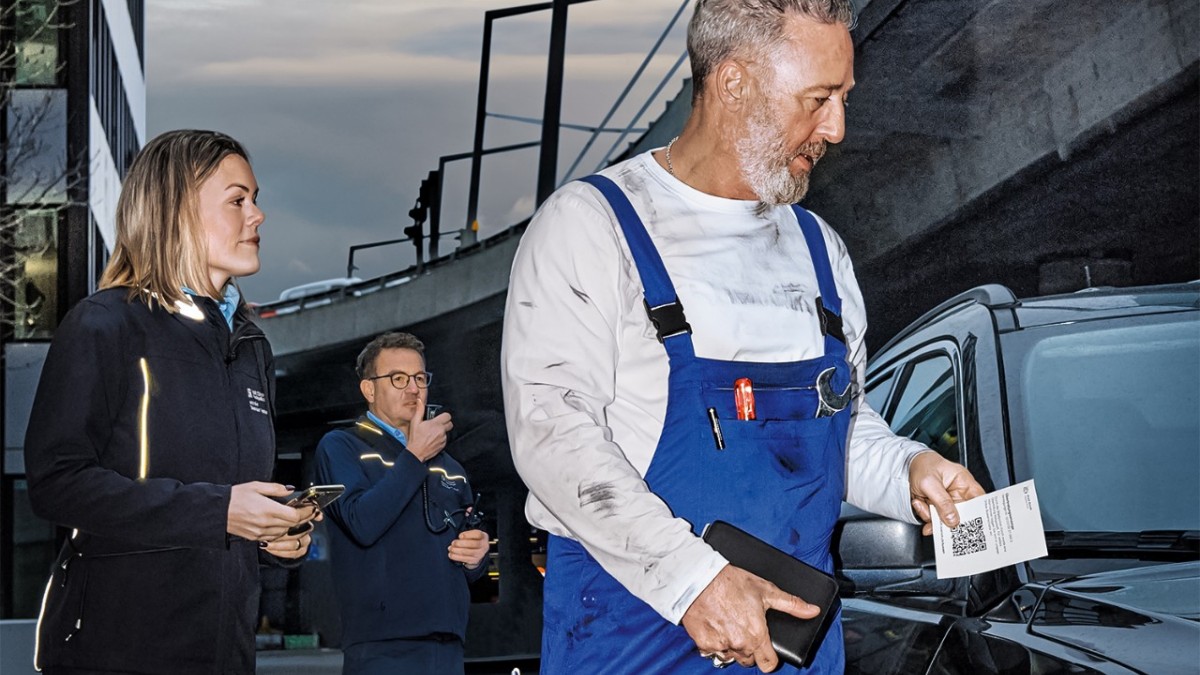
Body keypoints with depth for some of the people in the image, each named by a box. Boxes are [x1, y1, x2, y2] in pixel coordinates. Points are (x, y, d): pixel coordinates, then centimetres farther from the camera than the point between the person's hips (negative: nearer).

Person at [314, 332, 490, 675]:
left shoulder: (449, 467, 23)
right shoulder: (340, 447, 4)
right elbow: (362, 524, -14)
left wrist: (476, 557, 4)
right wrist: (414, 456, -7)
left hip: (448, 647, 6)